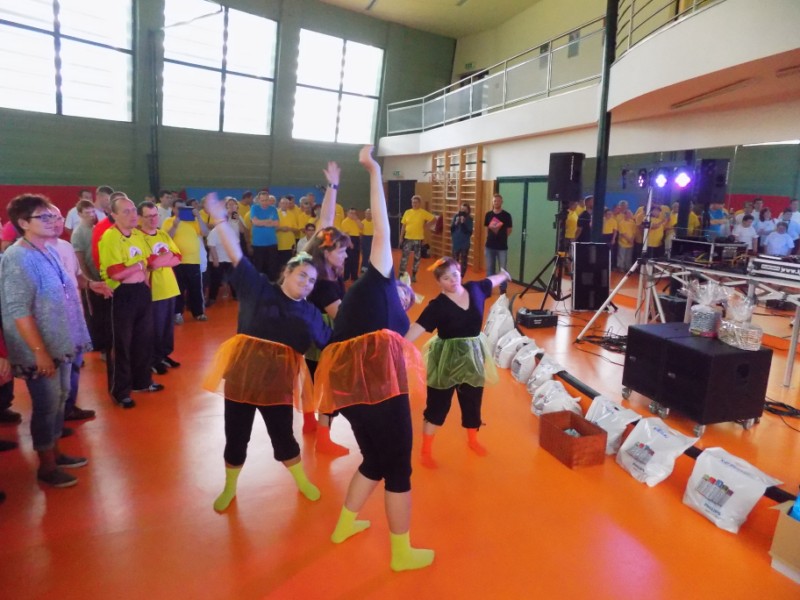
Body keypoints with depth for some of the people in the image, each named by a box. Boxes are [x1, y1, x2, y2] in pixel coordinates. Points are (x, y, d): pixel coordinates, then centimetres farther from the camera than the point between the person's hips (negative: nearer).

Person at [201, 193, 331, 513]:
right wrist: (219, 219, -11)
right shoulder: (258, 287, -2)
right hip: (243, 370, 0)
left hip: (278, 377, 1)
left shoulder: (310, 314, 4)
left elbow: (331, 345, 7)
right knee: (236, 434, 13)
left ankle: (302, 481, 39)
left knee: (282, 434, 13)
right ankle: (229, 488, 38)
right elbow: (236, 254, -6)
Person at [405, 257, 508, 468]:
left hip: (473, 355, 5)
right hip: (446, 359, -5)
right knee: (437, 404, 3)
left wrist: (504, 275, 38)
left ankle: (472, 440, 45)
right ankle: (426, 451, 19)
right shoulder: (438, 305, -20)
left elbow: (490, 281, 17)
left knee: (473, 402, 20)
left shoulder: (475, 288, -5)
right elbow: (418, 326, -32)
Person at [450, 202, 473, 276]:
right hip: (456, 243, 2)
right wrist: (456, 223, -17)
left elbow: (469, 232, -14)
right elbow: (451, 229, 0)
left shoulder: (470, 219, -6)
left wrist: (463, 223, -21)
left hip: (465, 244, -2)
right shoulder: (456, 216, 0)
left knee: (463, 262, 4)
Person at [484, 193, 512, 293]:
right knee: (489, 268, 11)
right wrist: (489, 237, 2)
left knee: (502, 269, 2)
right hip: (490, 246, 3)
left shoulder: (506, 215, -5)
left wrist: (502, 237, -2)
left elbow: (509, 230, 1)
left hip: (502, 247, -3)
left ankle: (503, 290, 11)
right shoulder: (488, 215, 3)